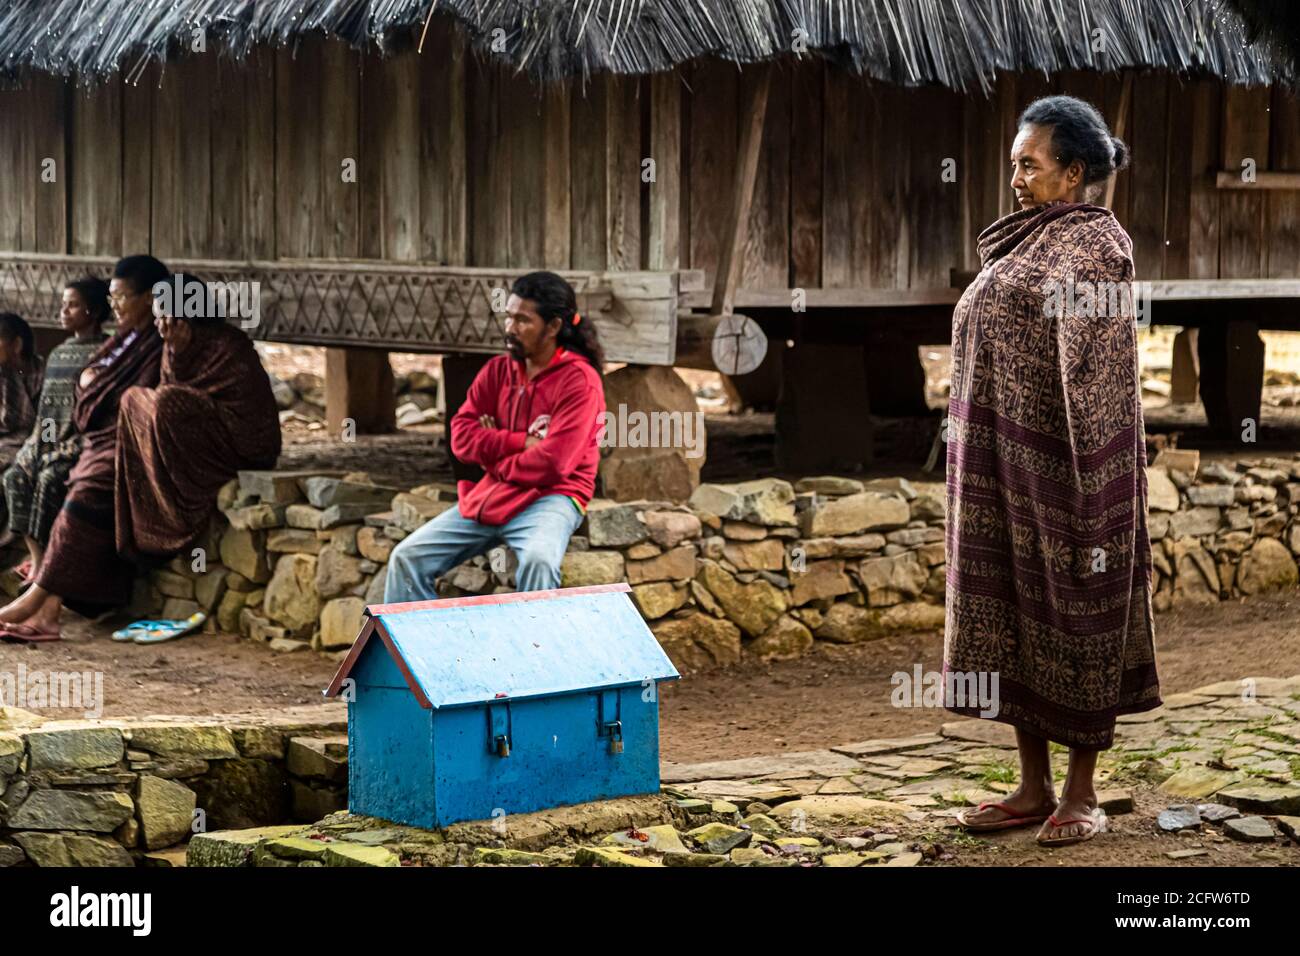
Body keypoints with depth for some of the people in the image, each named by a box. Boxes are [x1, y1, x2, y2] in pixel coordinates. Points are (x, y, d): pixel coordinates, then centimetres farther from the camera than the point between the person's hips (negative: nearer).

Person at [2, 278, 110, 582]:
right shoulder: (58, 353, 20)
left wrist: (72, 443, -19)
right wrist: (37, 437, 9)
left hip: (80, 438, -7)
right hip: (50, 436, 7)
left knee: (50, 479, -29)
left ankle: (44, 563, -25)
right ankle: (36, 558, -18)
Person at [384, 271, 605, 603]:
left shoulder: (579, 380, -8)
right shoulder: (497, 370, 11)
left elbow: (553, 463, -18)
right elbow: (461, 436, 1)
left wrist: (495, 450, -3)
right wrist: (522, 442, -13)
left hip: (550, 497, -6)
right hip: (487, 496, 6)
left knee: (538, 562, -38)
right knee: (407, 557, -5)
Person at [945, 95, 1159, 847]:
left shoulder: (1095, 244, -12)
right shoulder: (1027, 242, 14)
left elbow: (1097, 372, -16)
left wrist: (1086, 484, -19)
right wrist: (979, 467, 16)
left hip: (1059, 461, -9)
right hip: (1005, 467, 9)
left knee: (1073, 610, 1)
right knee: (1014, 613, 10)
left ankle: (1082, 793, 11)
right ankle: (1035, 788, 18)